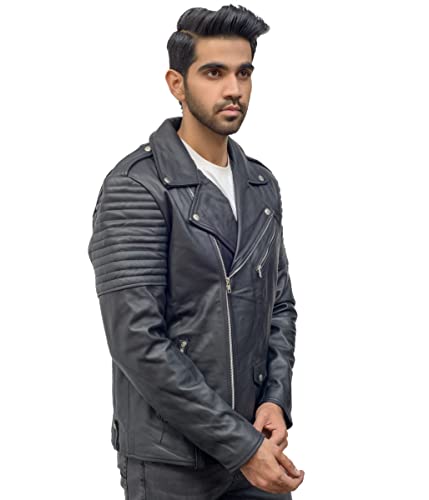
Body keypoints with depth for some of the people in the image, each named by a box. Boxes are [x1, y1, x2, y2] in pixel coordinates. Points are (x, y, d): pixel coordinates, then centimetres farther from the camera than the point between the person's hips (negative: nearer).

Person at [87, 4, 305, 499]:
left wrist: (276, 401, -5)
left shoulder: (261, 184, 7)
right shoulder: (134, 187, -15)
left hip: (253, 441, 6)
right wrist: (237, 444, -18)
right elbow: (137, 340, -20)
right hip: (170, 459, -6)